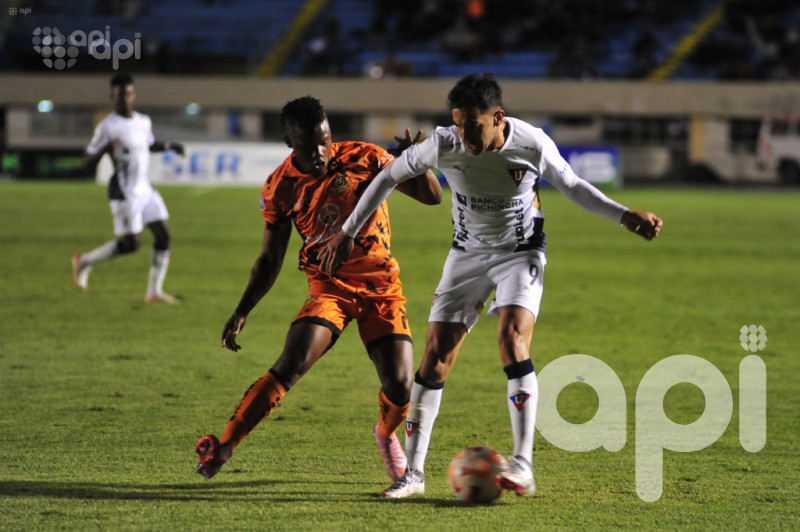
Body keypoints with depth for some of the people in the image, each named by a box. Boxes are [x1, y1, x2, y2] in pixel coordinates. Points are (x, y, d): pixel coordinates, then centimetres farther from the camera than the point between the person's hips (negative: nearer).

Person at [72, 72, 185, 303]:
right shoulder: (107, 127, -12)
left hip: (145, 188, 7)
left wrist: (170, 146, 12)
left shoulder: (143, 122, 8)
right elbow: (89, 161, -10)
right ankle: (84, 261, 12)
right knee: (131, 244, -9)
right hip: (124, 190, -7)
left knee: (164, 235, 0)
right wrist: (105, 149, -28)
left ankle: (154, 291, 9)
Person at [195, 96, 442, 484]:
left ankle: (386, 434, 27)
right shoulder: (280, 187, -4)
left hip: (382, 287, 0)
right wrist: (242, 312, -2)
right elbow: (270, 259, 6)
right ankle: (223, 447, -21)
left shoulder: (364, 159, -7)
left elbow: (432, 197, -5)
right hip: (330, 287, 0)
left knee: (400, 386, -10)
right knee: (290, 366, -23)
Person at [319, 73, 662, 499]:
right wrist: (347, 232, 0)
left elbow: (572, 187, -2)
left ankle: (523, 465, -25)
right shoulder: (444, 144, -20)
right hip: (468, 254, 2)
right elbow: (390, 176, -4)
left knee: (512, 341, -25)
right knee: (436, 357, -5)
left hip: (520, 254, -2)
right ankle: (413, 472, 6)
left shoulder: (533, 145, -21)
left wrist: (625, 216, -10)